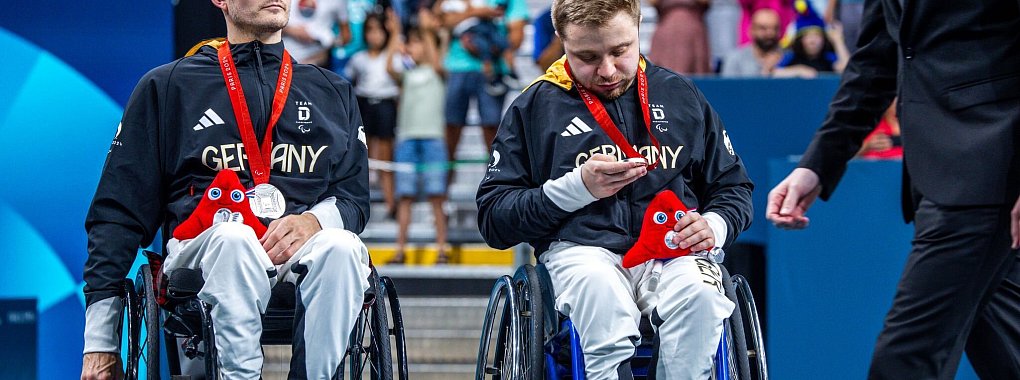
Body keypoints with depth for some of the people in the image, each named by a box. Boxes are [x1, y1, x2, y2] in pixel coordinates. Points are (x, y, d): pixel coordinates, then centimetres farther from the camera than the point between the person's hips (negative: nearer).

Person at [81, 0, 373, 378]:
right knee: (233, 237, -38)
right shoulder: (166, 87, 18)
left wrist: (313, 220, -8)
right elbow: (119, 214, 14)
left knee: (340, 247, -34)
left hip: (300, 247, 2)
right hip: (200, 244, -2)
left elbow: (354, 197, 20)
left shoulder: (334, 92, 26)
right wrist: (99, 342, 4)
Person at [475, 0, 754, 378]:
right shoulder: (536, 105, 10)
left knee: (699, 295, -34)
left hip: (675, 249, 2)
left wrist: (714, 227, -1)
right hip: (581, 246, -2)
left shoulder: (680, 95, 16)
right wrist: (577, 188, -8)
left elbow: (733, 188, 23)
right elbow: (492, 219, 6)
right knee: (599, 290, -38)